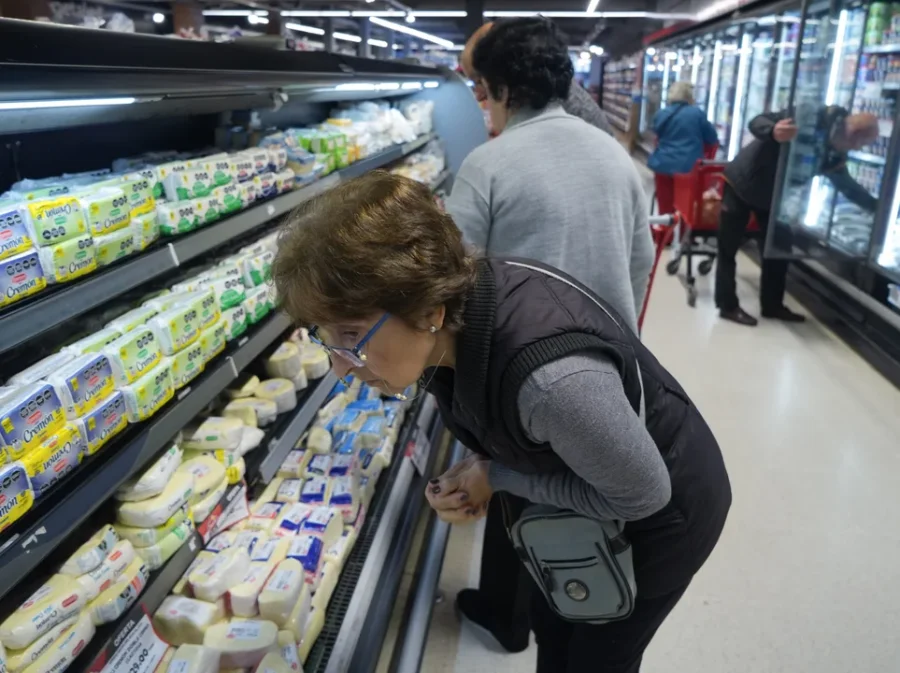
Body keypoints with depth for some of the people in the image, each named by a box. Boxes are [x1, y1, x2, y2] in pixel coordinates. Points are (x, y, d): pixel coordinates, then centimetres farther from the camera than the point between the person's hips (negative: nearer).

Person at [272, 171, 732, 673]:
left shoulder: (553, 376, -45)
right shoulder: (457, 304, -20)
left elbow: (645, 493, -27)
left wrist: (498, 477, -23)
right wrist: (476, 473, -18)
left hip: (664, 512, -6)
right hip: (587, 484, 6)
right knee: (551, 627, 27)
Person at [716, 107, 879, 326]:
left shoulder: (835, 156, -4)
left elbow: (846, 184, 11)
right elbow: (757, 122, -28)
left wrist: (876, 206, 8)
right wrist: (774, 132, -51)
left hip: (774, 197, 7)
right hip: (742, 183, -7)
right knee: (729, 249, -3)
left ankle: (772, 305, 19)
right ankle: (728, 306, 6)